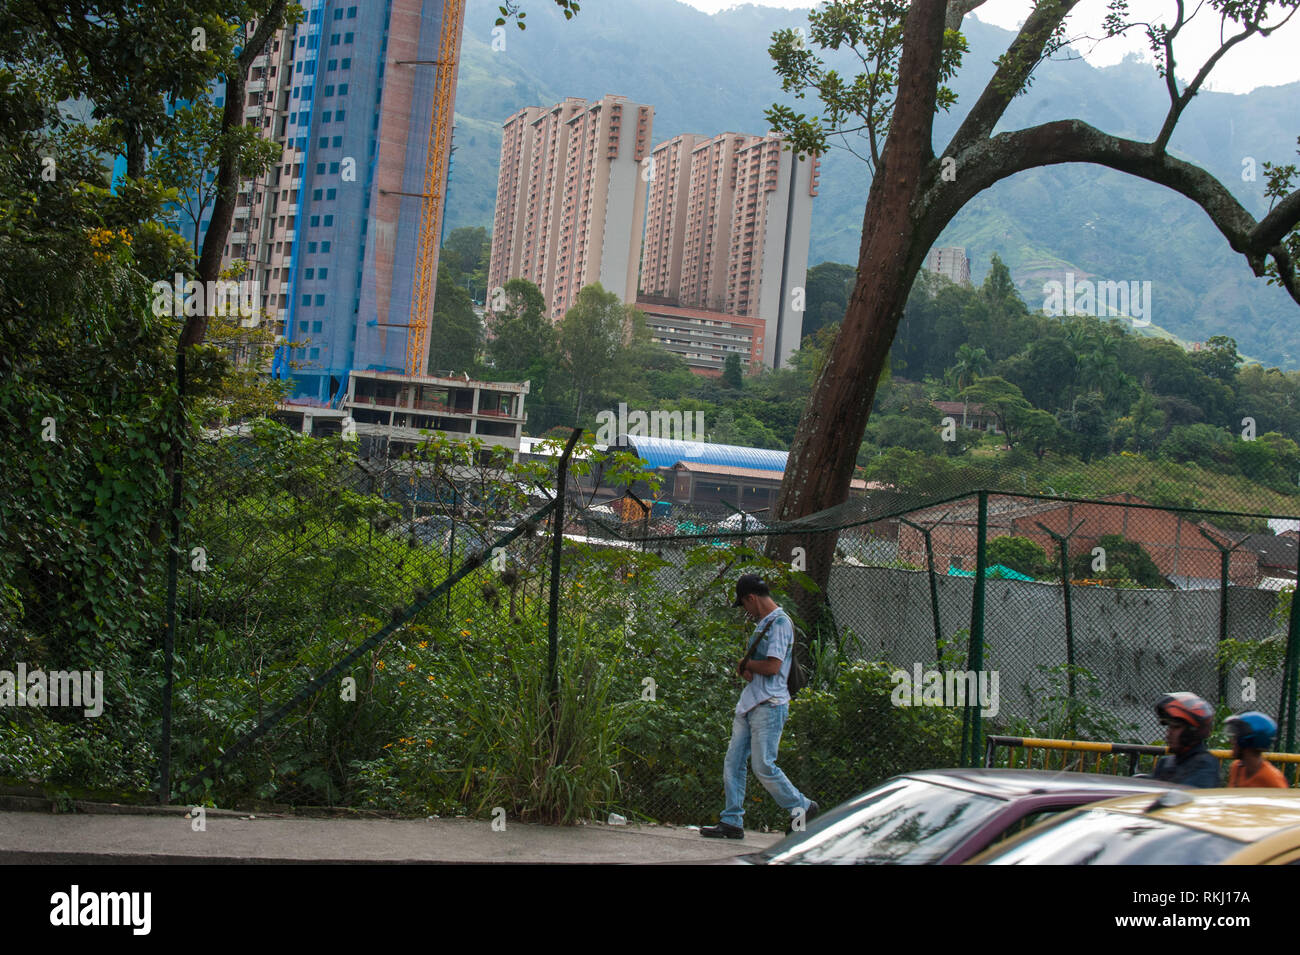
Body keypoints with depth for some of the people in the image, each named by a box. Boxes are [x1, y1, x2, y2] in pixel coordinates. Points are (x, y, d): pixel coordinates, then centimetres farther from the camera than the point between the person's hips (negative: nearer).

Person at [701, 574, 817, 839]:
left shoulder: (780, 623, -12)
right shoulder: (762, 623, 19)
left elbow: (773, 666, -21)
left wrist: (746, 664, -4)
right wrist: (746, 671, -1)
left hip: (769, 706, -10)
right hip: (749, 705, 10)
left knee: (763, 767, -9)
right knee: (733, 763, 6)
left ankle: (802, 808, 7)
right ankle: (732, 821, 9)